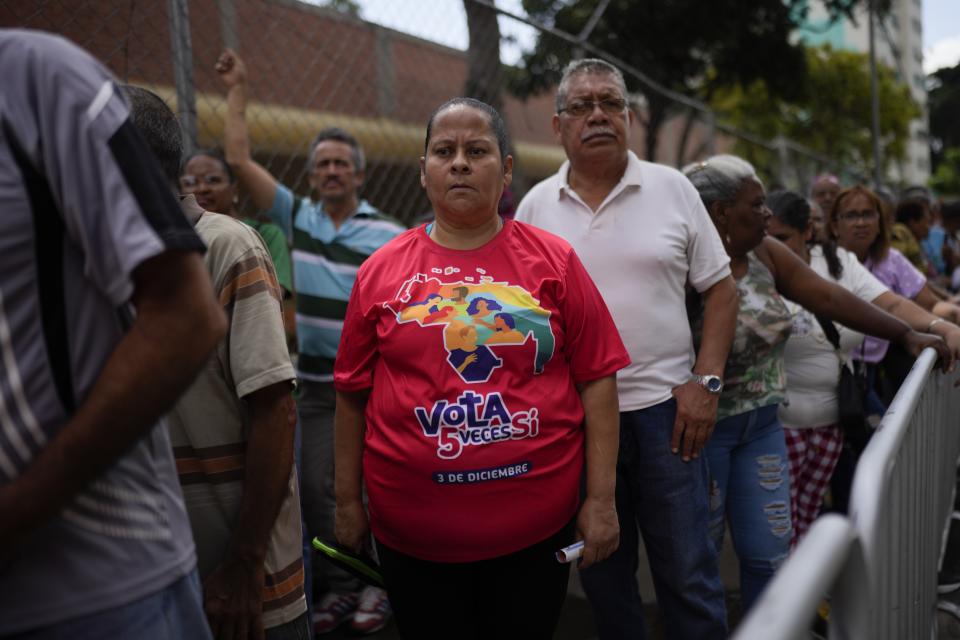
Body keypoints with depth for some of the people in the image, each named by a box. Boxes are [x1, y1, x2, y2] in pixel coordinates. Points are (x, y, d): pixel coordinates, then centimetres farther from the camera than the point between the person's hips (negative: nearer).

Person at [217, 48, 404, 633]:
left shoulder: (388, 234, -4)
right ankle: (338, 586, 21)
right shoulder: (296, 216, 6)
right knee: (318, 487, 8)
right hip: (314, 383, 4)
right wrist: (238, 92, 5)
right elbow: (240, 159, 5)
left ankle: (380, 585, 19)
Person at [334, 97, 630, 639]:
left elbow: (597, 379, -2)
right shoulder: (381, 271, 1)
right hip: (413, 533, 1)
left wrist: (601, 499, -5)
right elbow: (354, 392, 6)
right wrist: (348, 502, 7)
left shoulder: (554, 261, -2)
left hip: (537, 526, 0)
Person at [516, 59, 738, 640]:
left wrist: (706, 381, -6)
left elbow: (721, 289, 3)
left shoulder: (672, 189, 1)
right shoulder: (536, 206, 4)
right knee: (602, 574, 16)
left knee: (689, 572, 6)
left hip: (664, 406, -1)